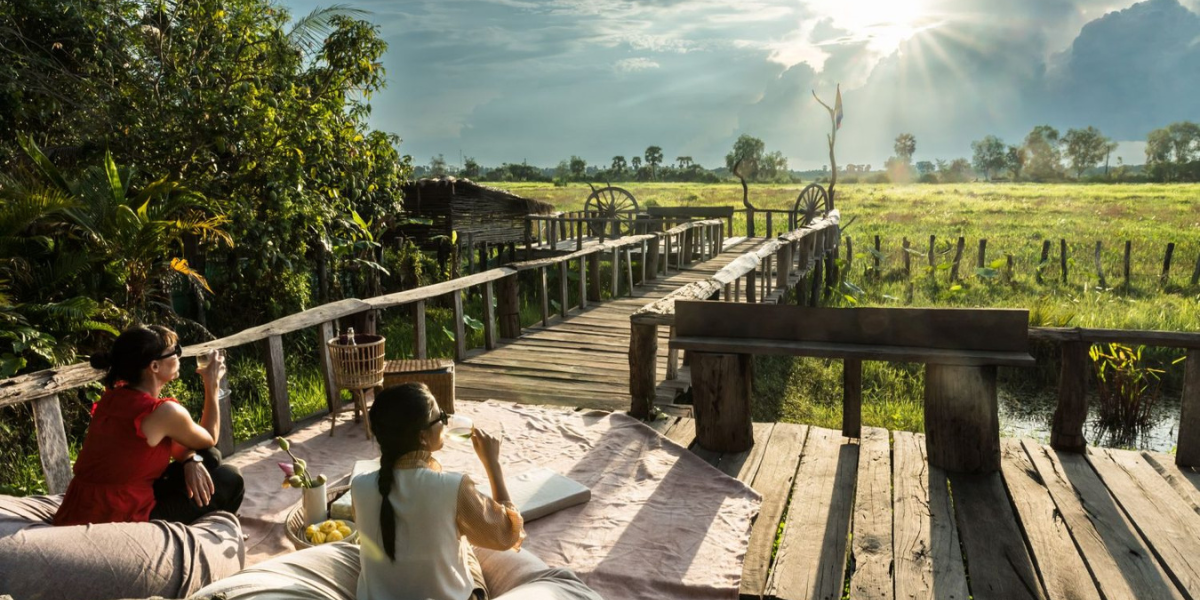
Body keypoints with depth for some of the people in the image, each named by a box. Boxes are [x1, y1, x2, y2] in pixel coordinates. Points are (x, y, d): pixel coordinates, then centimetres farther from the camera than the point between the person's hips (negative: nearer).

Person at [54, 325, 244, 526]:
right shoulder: (164, 411, -21)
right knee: (230, 479, 3)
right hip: (116, 523, -8)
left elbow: (175, 443, 13)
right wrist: (212, 385, 7)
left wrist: (191, 460, -8)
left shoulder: (114, 396, 4)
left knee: (206, 459, 14)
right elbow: (209, 440, 2)